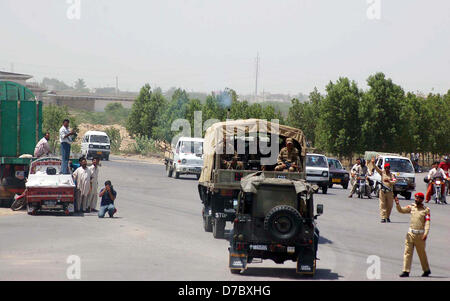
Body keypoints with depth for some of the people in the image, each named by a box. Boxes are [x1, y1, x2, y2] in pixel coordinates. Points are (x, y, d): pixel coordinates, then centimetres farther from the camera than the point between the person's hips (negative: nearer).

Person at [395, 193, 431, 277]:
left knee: (422, 253, 9)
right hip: (410, 233, 3)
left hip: (420, 235, -3)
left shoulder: (426, 210, -2)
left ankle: (426, 270, 26)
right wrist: (397, 204, -20)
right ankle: (406, 271, -2)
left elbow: (427, 223, -9)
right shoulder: (411, 207, 8)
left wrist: (426, 233, -20)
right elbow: (401, 210, 0)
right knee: (407, 252, -2)